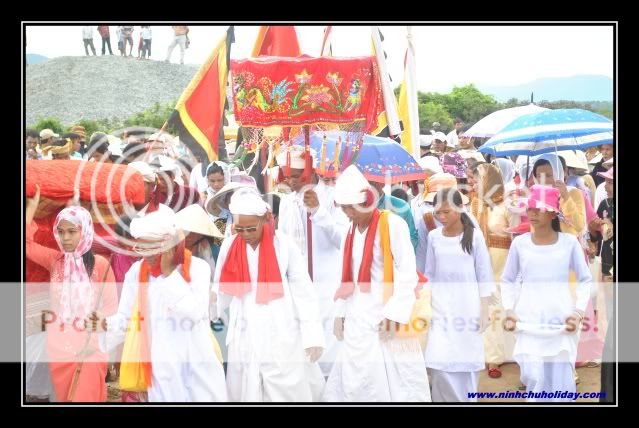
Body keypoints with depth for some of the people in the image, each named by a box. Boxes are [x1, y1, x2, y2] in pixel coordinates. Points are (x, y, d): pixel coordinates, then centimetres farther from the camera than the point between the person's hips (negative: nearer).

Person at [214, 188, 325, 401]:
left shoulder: (283, 244, -7)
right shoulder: (229, 246, 2)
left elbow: (303, 291, -5)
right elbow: (221, 291, 6)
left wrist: (312, 335, -7)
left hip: (282, 337, -3)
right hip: (244, 339, 3)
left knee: (289, 393, 3)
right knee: (245, 393, 10)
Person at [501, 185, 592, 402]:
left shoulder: (569, 242, 0)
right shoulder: (519, 243, 2)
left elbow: (585, 280, 7)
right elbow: (507, 281, 10)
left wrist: (578, 312, -4)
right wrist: (509, 309, -2)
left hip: (562, 321, 0)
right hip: (528, 322, 0)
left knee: (561, 381, 1)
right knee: (533, 377, -9)